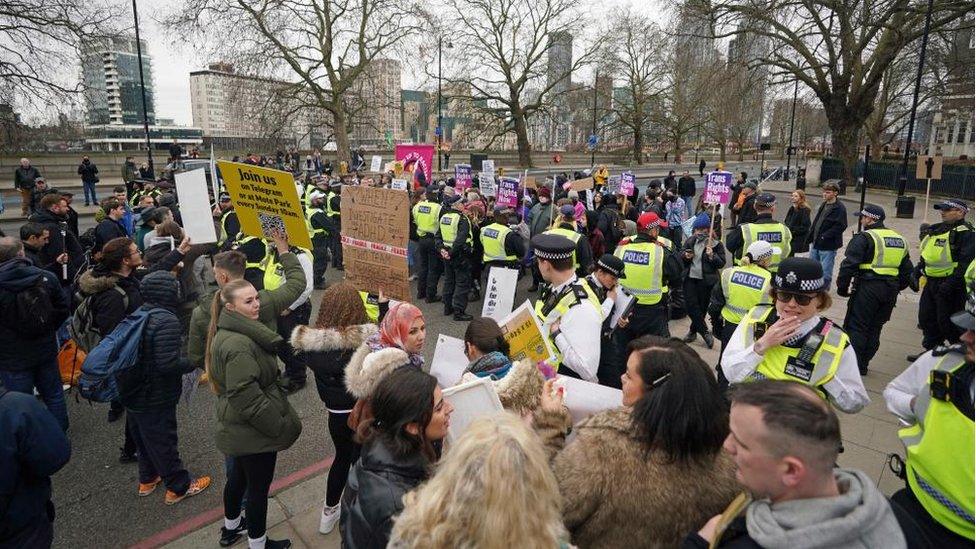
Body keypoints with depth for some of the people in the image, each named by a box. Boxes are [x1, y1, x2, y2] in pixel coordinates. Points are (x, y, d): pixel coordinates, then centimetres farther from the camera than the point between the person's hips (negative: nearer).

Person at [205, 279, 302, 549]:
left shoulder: (229, 332, 3)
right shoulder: (238, 345, -30)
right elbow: (246, 397, -30)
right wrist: (281, 426, -20)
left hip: (237, 428, 10)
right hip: (254, 431, -10)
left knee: (239, 475, 28)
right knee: (259, 486, 10)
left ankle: (231, 527, 50)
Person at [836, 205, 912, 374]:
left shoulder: (864, 237, -7)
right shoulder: (900, 240, 18)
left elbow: (849, 265, -14)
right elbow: (907, 270, 22)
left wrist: (842, 288, -6)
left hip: (868, 287, -7)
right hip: (891, 291, 7)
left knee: (856, 326, -1)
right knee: (875, 328, 15)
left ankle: (853, 365, -3)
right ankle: (863, 364, 20)